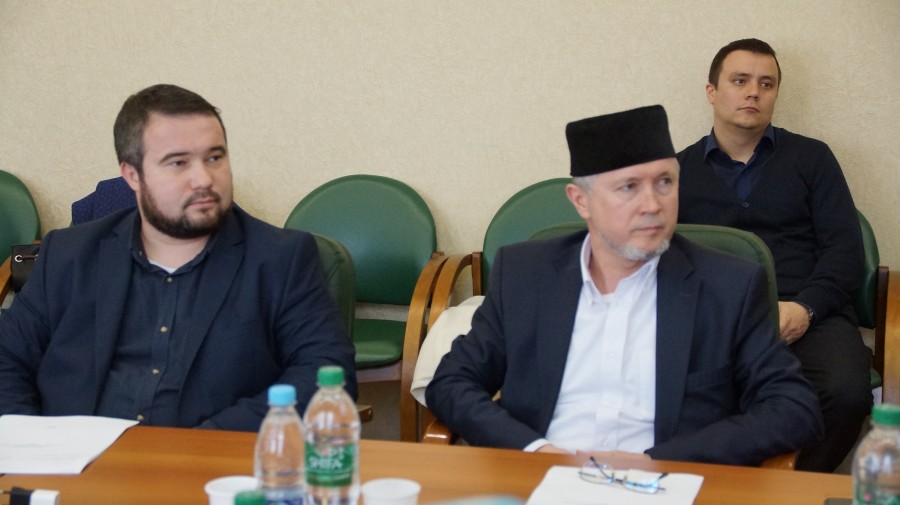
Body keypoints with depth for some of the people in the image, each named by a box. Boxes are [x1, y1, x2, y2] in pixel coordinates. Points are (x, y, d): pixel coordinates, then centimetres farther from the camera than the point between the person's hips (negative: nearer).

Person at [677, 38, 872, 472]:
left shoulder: (811, 158, 18)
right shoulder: (680, 170, 19)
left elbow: (845, 249, 10)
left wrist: (805, 307, -9)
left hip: (808, 317, 1)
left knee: (846, 393, -32)